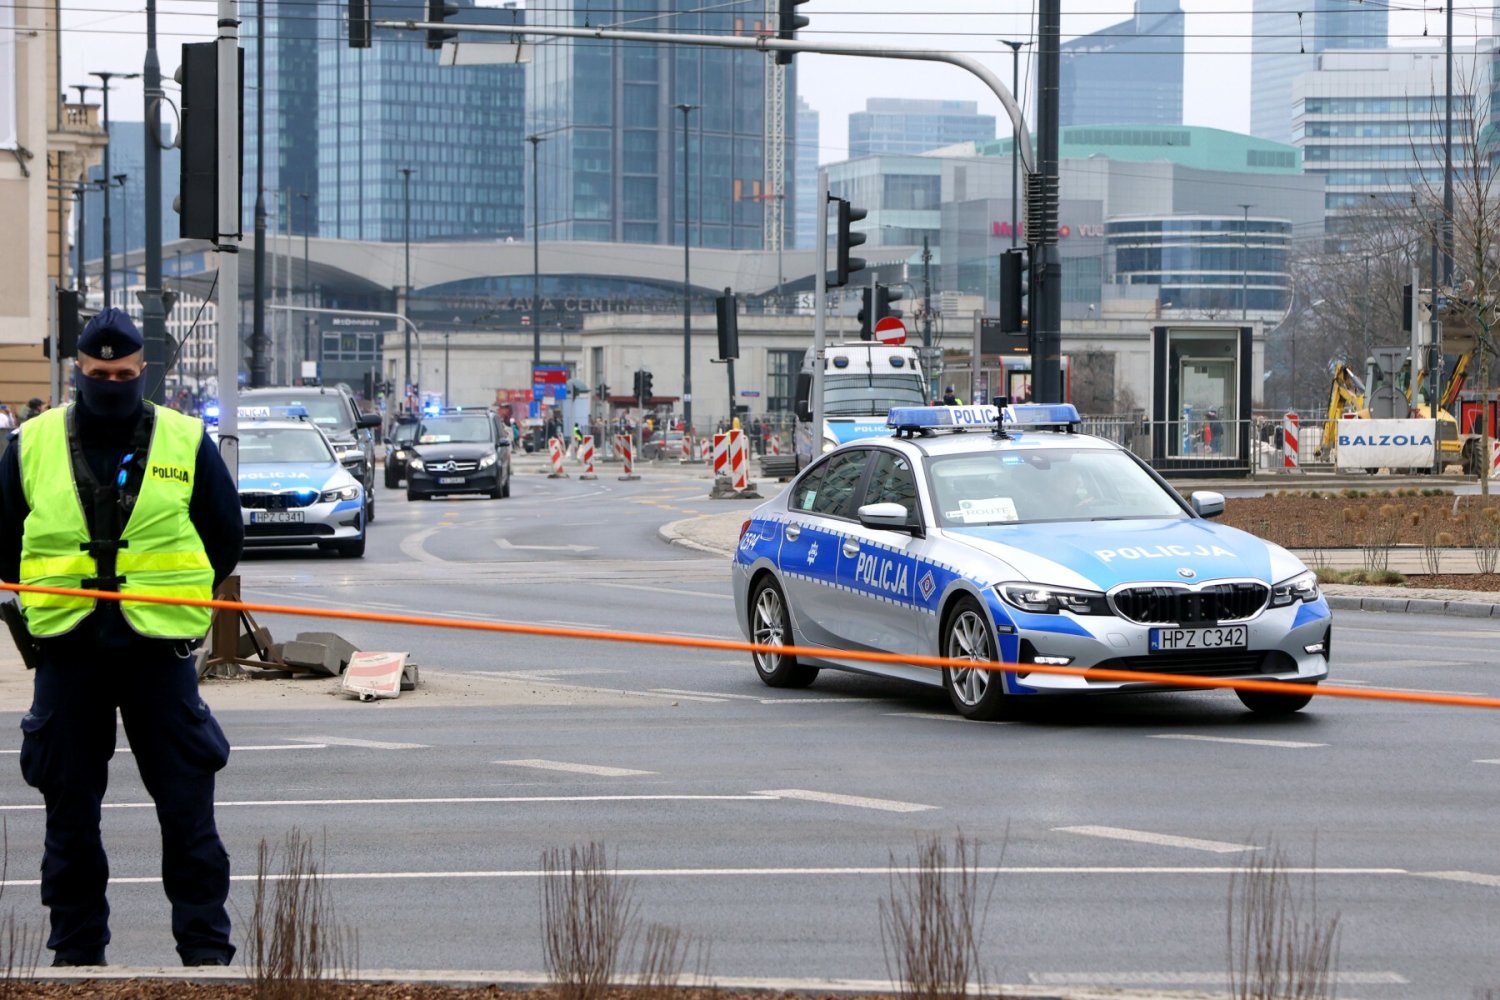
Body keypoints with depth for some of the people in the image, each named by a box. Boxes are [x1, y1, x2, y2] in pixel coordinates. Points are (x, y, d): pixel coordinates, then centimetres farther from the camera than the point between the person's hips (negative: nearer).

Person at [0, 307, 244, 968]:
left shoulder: (186, 442, 4)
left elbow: (226, 537, 11)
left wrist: (177, 593, 4)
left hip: (160, 648, -1)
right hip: (65, 649, 1)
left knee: (187, 808, -2)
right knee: (69, 813, 7)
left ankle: (206, 950, 5)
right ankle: (76, 951, 16)